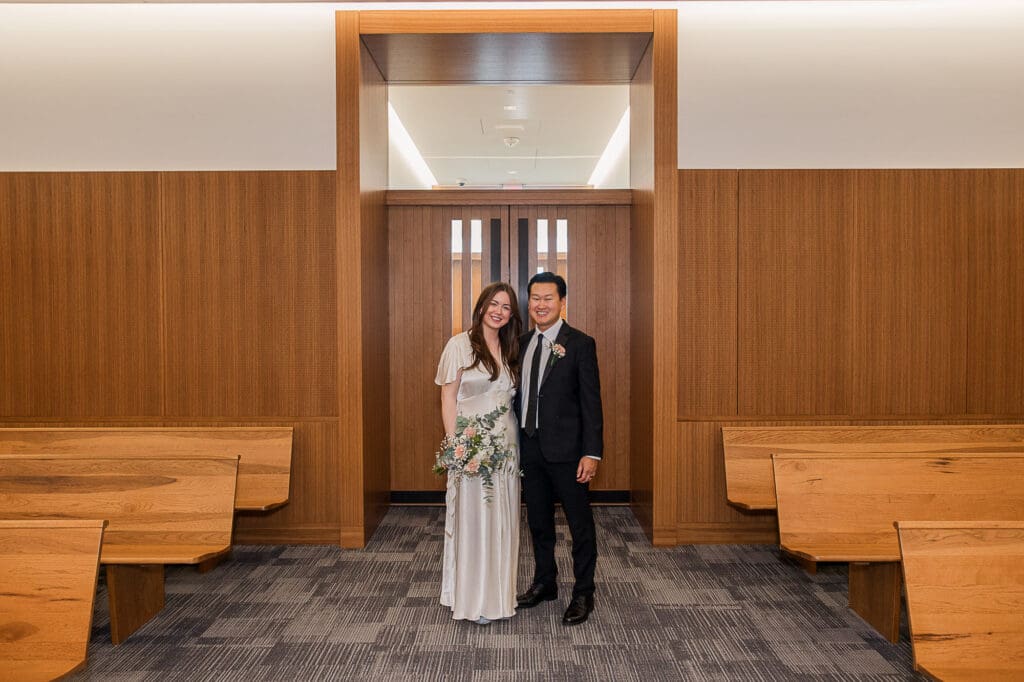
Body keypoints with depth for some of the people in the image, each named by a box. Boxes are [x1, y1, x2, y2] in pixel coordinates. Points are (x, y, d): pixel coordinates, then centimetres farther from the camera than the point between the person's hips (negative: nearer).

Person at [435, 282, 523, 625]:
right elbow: (448, 399, -7)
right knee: (473, 517, 1)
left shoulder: (510, 350, 12)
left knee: (502, 519, 11)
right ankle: (474, 599, 16)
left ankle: (499, 592, 26)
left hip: (506, 444, 6)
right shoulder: (461, 344, -5)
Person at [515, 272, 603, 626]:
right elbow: (519, 394, 12)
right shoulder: (522, 343, 9)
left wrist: (592, 452, -16)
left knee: (580, 523, 7)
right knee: (538, 520, 18)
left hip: (565, 449, -5)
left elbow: (591, 401, -11)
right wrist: (514, 443, 8)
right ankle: (544, 583, 36)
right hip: (529, 447, 6)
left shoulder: (580, 344, -8)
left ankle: (583, 594, 22)